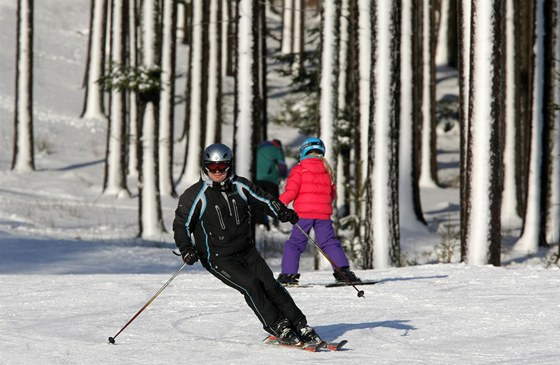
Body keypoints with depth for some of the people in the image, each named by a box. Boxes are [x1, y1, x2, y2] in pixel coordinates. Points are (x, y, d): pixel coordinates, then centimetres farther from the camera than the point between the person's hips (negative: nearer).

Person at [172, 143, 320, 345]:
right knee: (250, 285, -22)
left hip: (246, 250, 4)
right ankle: (278, 328, -15)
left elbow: (263, 199, 17)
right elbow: (182, 224, -10)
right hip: (218, 258, -4)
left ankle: (300, 326, -5)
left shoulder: (240, 186, 1)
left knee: (270, 284, -7)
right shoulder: (196, 195, -11)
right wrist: (187, 249, -23)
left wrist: (284, 213, 17)